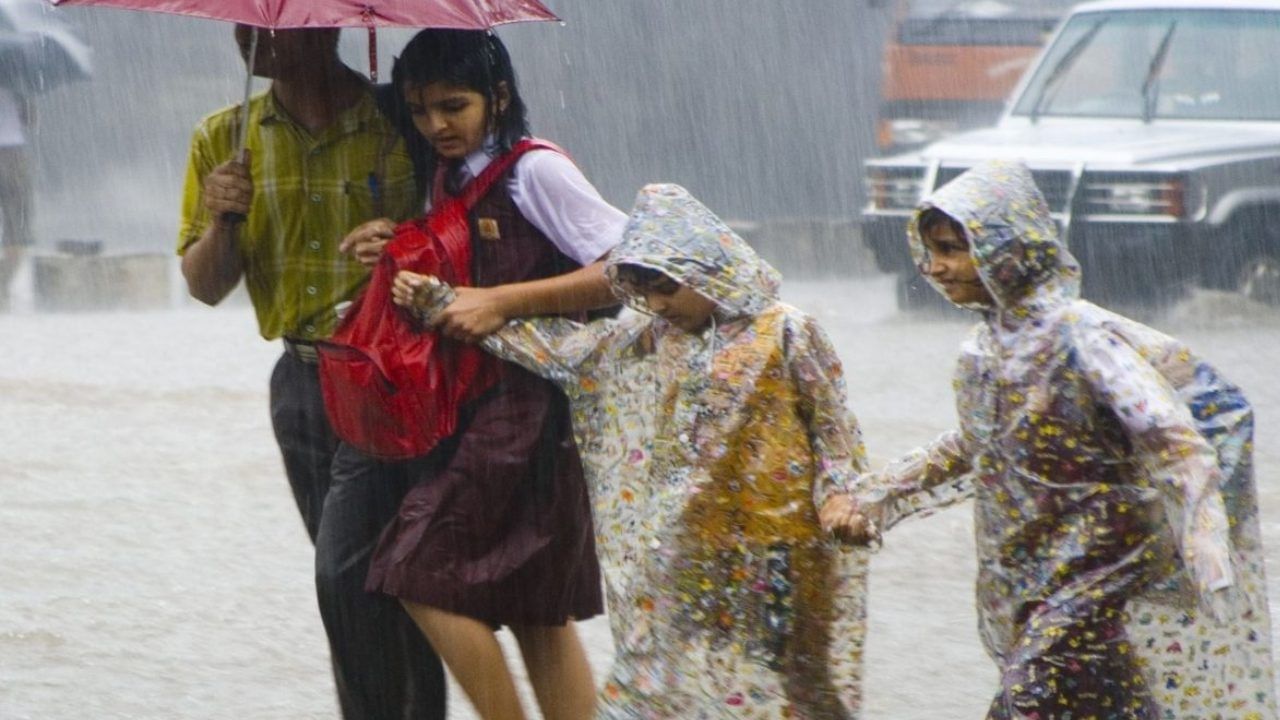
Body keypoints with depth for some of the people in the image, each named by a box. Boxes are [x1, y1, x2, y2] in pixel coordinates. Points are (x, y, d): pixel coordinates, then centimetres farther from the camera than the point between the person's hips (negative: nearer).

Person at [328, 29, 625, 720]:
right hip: (478, 407, 9)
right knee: (537, 611, 8)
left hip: (526, 407, -9)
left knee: (425, 574, -12)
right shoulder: (449, 179, 14)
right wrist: (400, 255, 2)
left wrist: (502, 302, -20)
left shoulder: (536, 171, -11)